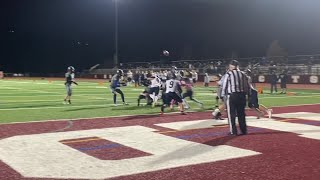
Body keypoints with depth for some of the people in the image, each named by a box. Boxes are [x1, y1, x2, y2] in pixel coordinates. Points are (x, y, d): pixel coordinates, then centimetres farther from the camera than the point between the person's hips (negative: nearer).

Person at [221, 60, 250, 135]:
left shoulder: (228, 74, -6)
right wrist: (244, 94, 17)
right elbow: (248, 86, 10)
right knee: (241, 114, 14)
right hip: (242, 96, 5)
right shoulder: (243, 74, 8)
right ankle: (244, 130, 19)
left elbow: (224, 86, -6)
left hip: (231, 96, -5)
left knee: (231, 114, 3)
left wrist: (222, 96, 1)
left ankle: (233, 131, 3)